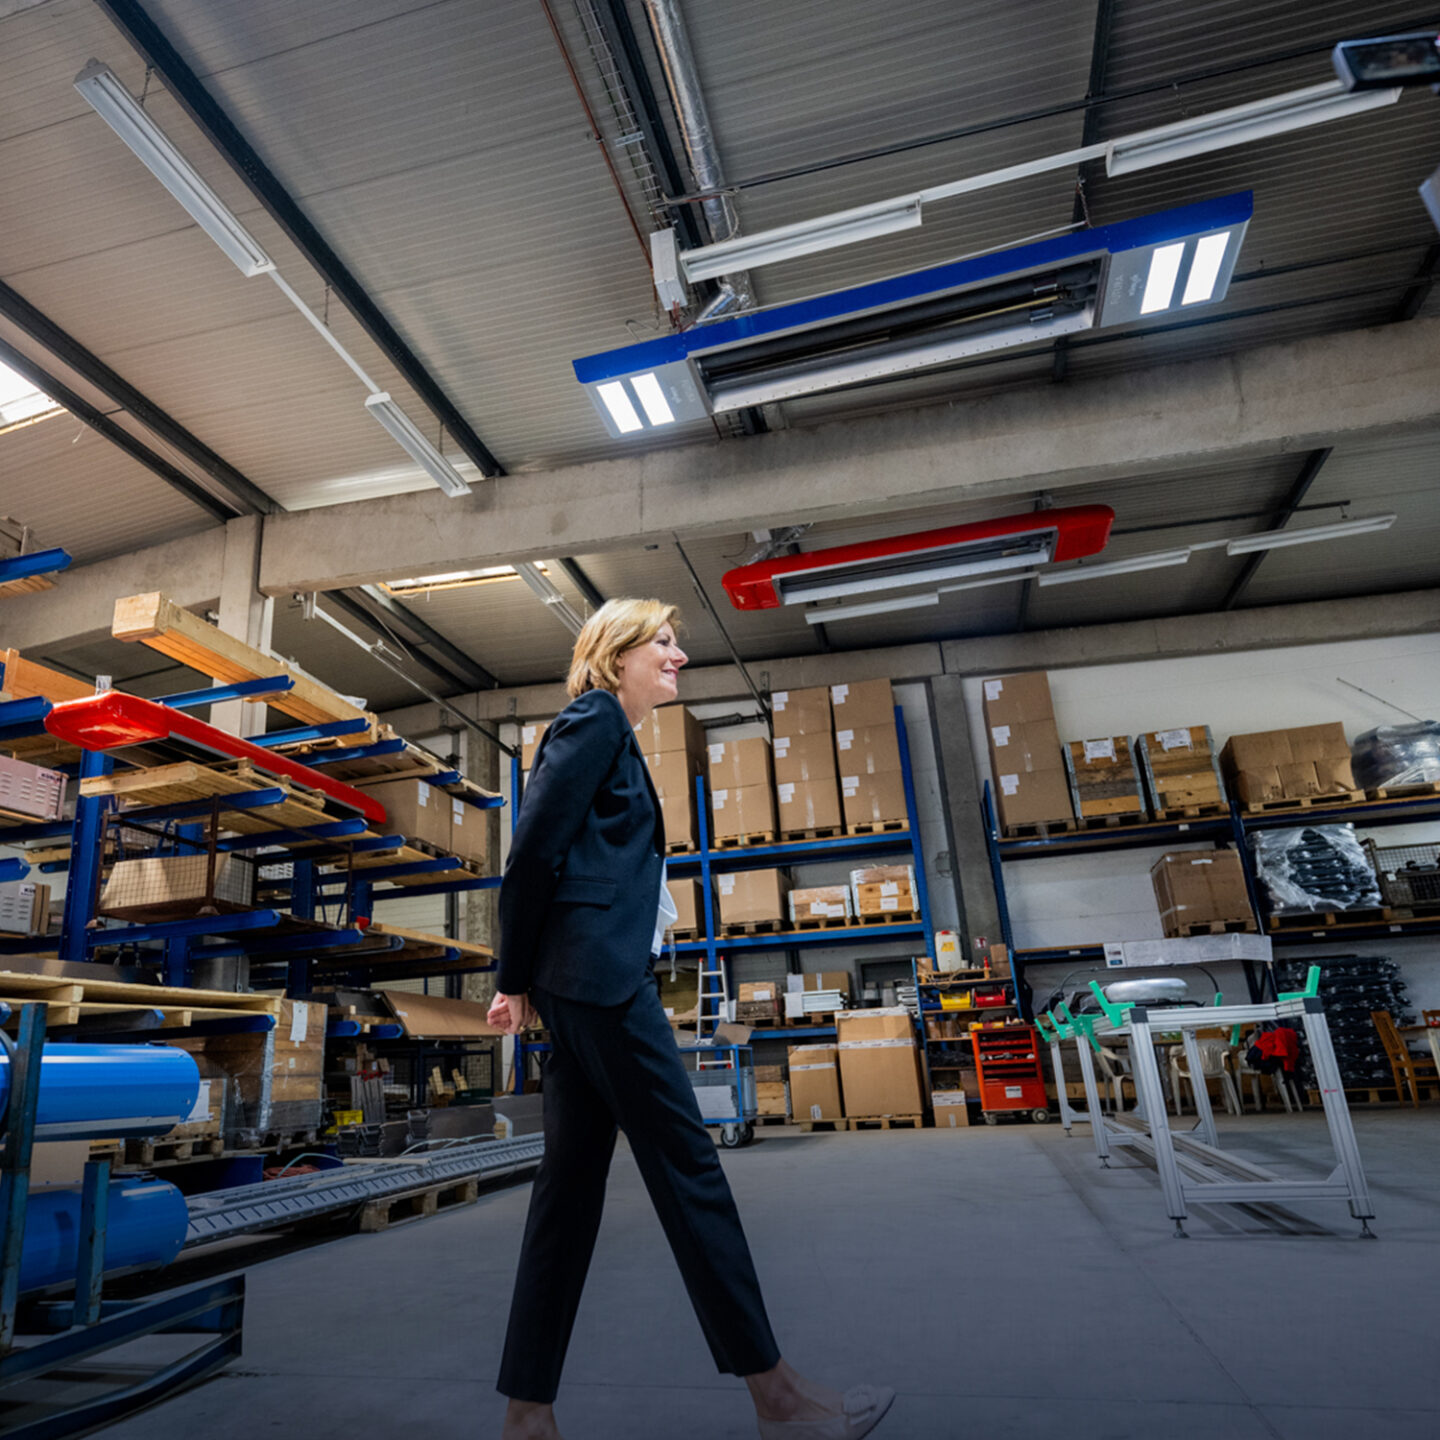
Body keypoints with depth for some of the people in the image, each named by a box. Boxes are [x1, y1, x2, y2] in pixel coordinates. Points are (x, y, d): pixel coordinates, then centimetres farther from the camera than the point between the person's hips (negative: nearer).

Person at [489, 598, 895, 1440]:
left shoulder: (614, 736, 22)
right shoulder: (595, 718, -6)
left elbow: (541, 855, 19)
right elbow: (534, 851, -12)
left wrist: (524, 980, 15)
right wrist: (516, 981, -7)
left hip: (586, 982, 10)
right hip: (599, 975, -10)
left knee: (572, 1184, 10)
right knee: (687, 1165, -4)